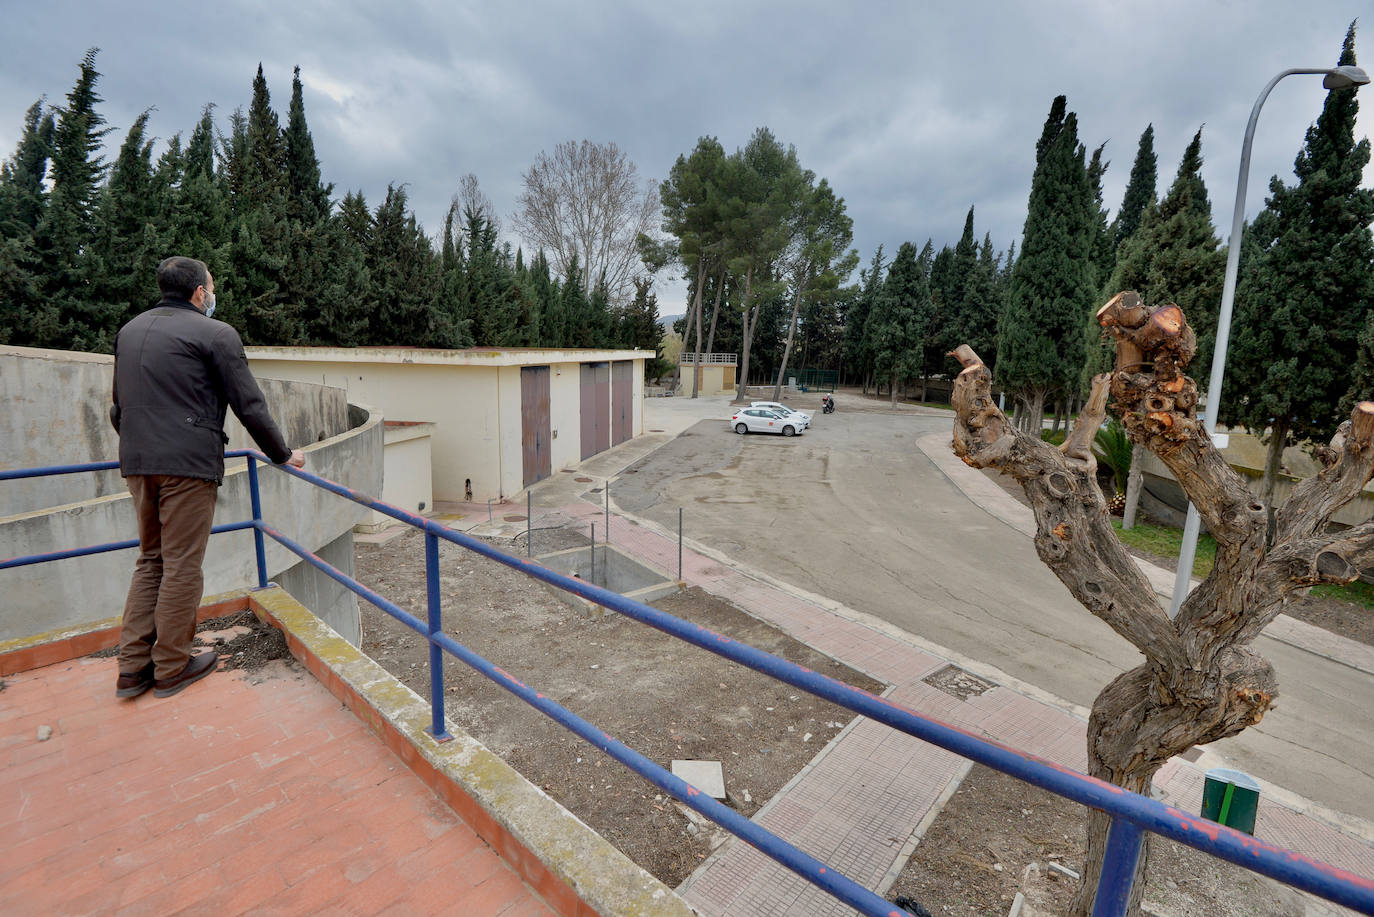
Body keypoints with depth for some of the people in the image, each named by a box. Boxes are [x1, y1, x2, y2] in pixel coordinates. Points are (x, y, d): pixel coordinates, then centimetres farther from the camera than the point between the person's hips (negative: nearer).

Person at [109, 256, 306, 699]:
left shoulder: (129, 331, 18)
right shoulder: (216, 334, -5)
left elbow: (117, 406, 24)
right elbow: (249, 405, -8)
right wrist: (283, 454, 3)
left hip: (137, 463, 8)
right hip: (188, 463, -7)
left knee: (150, 560, 16)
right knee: (182, 565, 1)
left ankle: (133, 667, 19)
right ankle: (171, 668, 12)